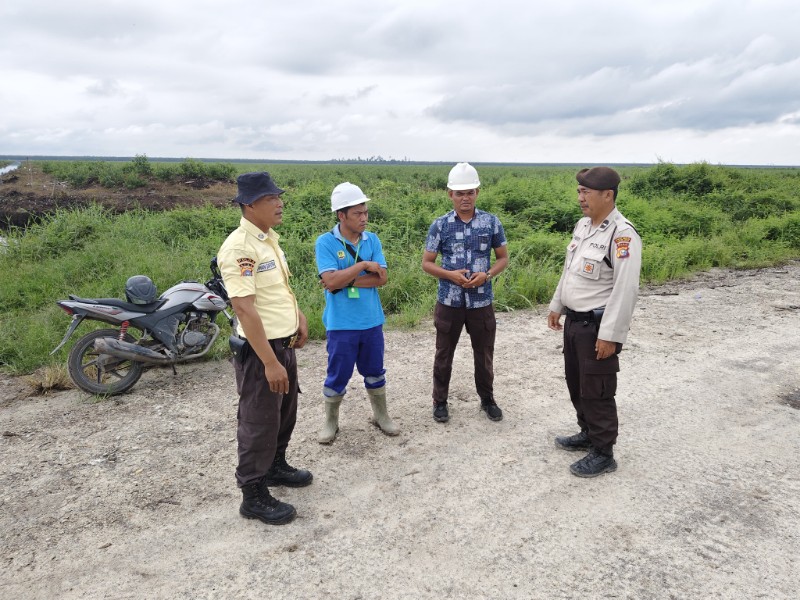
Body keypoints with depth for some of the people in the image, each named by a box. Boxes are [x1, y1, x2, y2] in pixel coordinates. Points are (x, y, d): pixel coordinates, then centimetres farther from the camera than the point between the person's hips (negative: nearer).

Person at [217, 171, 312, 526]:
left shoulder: (269, 238, 7)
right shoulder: (239, 247, -23)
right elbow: (245, 310, -27)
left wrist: (298, 317, 13)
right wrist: (269, 362, -27)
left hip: (284, 342, 9)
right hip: (260, 349, -9)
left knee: (284, 413, 24)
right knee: (259, 423, 4)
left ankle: (276, 466, 45)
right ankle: (254, 496, 21)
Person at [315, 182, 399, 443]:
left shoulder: (372, 240, 1)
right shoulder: (325, 242, -10)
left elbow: (381, 278, -8)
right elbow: (331, 280, -20)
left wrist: (347, 281, -17)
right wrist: (364, 266, -17)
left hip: (372, 321, 3)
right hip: (341, 324, -3)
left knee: (374, 372, 18)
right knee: (338, 375, 9)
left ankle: (381, 415, 36)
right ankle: (331, 421, 29)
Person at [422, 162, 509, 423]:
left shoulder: (492, 222, -2)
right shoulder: (440, 225, -5)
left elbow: (503, 258, 6)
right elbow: (427, 263, 0)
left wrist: (487, 275, -14)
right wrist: (450, 275, -17)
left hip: (482, 302, 1)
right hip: (449, 302, 0)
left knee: (484, 354, 14)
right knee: (444, 354, 11)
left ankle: (487, 399, 34)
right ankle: (440, 402, 29)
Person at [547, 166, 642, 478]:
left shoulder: (622, 235, -20)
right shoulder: (582, 225, 8)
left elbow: (625, 290, -23)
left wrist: (610, 335, -23)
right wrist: (557, 306, 20)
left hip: (598, 325, -9)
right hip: (574, 320, 9)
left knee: (597, 391, 2)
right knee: (576, 382, 20)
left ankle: (603, 454, 17)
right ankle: (587, 434, 39)